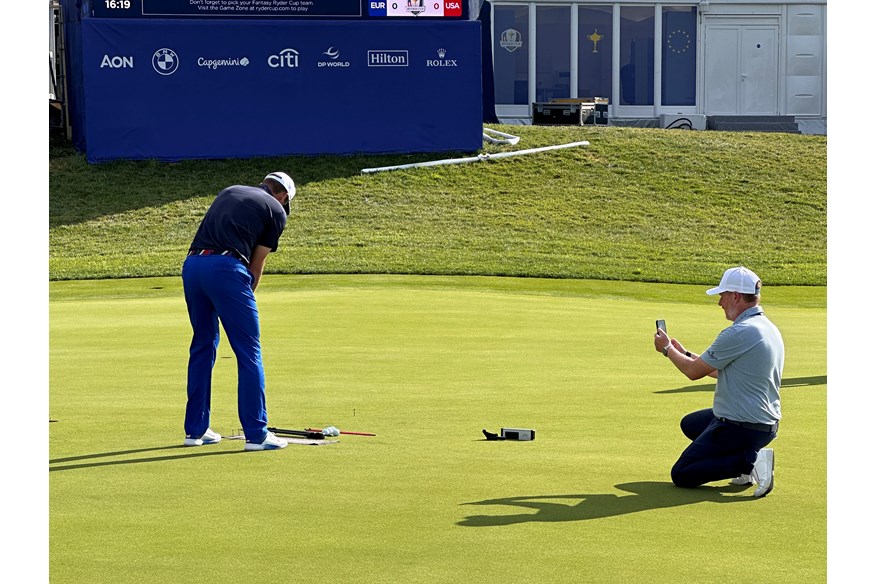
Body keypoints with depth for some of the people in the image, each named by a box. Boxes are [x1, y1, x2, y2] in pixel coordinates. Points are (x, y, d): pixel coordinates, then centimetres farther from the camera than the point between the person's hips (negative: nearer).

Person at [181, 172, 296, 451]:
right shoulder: (276, 210, 12)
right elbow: (257, 263, 10)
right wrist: (246, 295, 23)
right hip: (226, 268, -6)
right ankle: (256, 434, 1)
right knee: (249, 353, 2)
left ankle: (195, 429, 22)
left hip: (191, 263, 6)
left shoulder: (229, 192, 27)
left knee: (202, 346, 19)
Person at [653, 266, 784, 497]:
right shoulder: (768, 328, 8)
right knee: (690, 424, 30)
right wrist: (684, 353, 22)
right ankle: (745, 457, 10)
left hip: (740, 427, -10)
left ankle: (750, 461, -14)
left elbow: (694, 371, -12)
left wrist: (667, 349, 6)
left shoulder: (739, 333, -23)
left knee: (681, 475, -1)